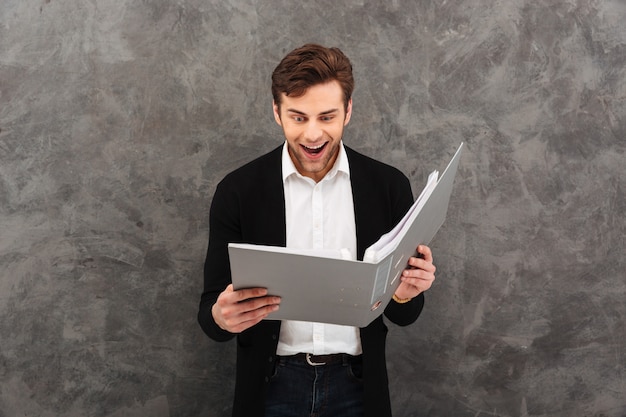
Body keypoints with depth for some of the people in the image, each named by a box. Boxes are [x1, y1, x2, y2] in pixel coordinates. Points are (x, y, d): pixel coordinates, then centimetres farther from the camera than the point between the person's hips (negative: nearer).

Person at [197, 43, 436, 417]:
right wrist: (222, 316, -27)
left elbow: (404, 315, 1)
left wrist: (406, 293, -20)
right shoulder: (237, 191, -7)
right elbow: (210, 310, -4)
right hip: (272, 387, 0)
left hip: (357, 386, 1)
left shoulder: (389, 186, -5)